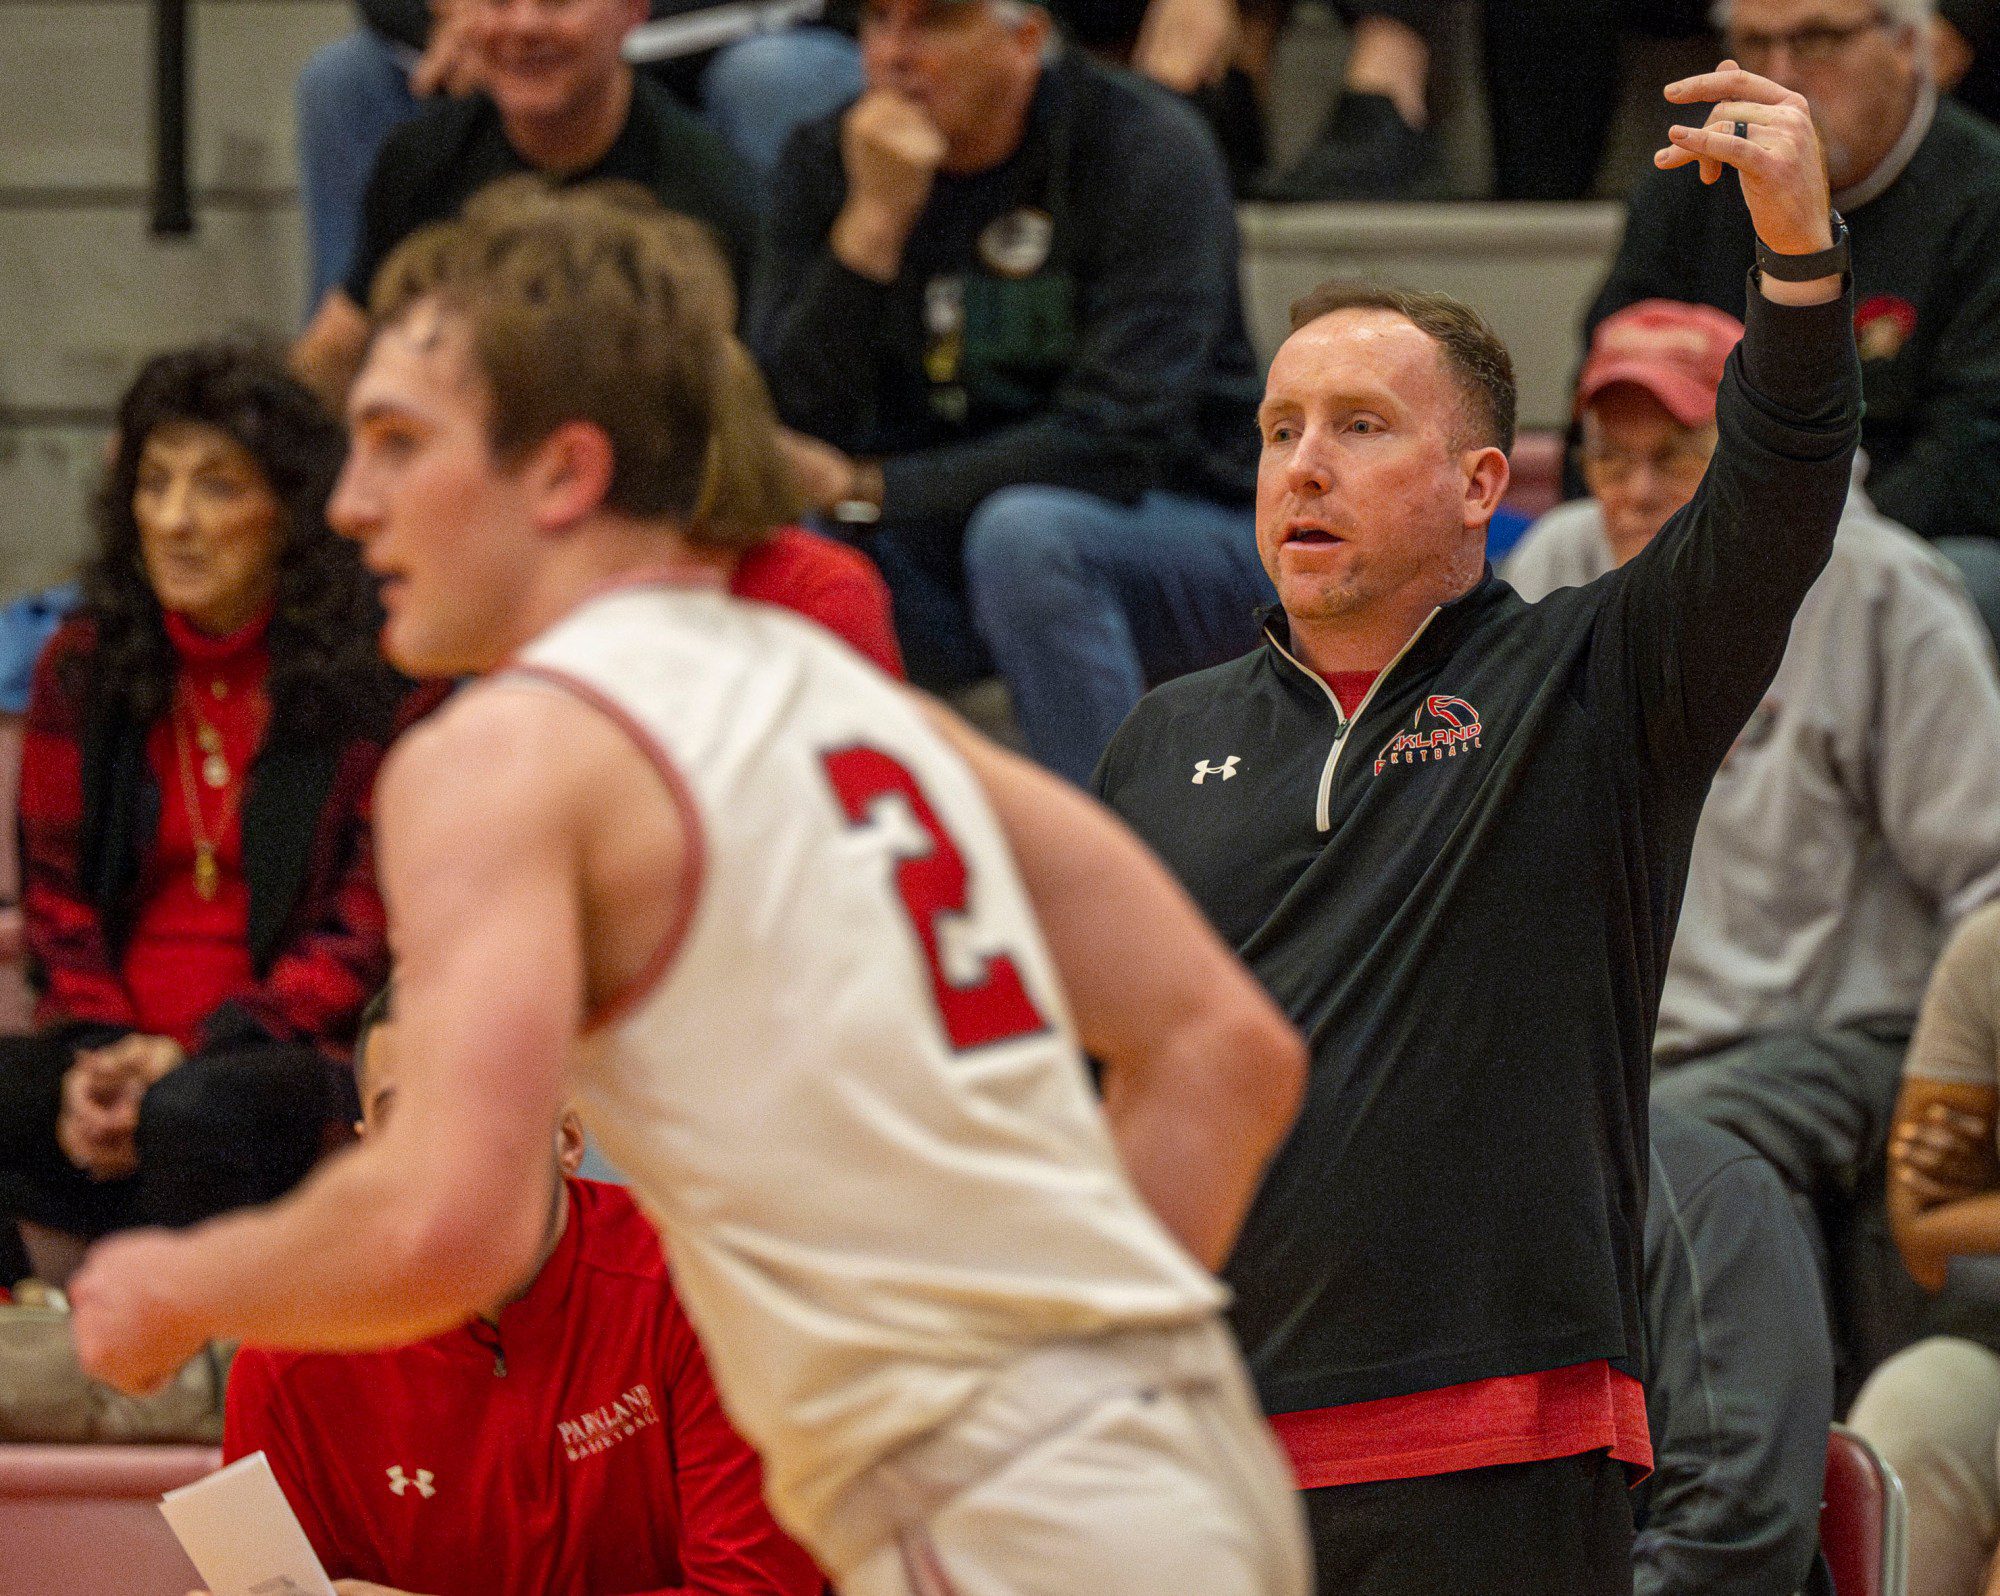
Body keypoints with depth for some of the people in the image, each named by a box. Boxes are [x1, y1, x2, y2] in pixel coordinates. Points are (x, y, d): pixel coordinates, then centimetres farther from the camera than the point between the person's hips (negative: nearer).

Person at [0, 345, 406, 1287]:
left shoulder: (375, 677, -1)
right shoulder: (83, 667, 12)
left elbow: (370, 926, -3)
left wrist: (194, 1054, -15)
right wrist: (98, 1050, -8)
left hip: (297, 1048, -4)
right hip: (118, 1038, 4)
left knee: (196, 1116, -39)